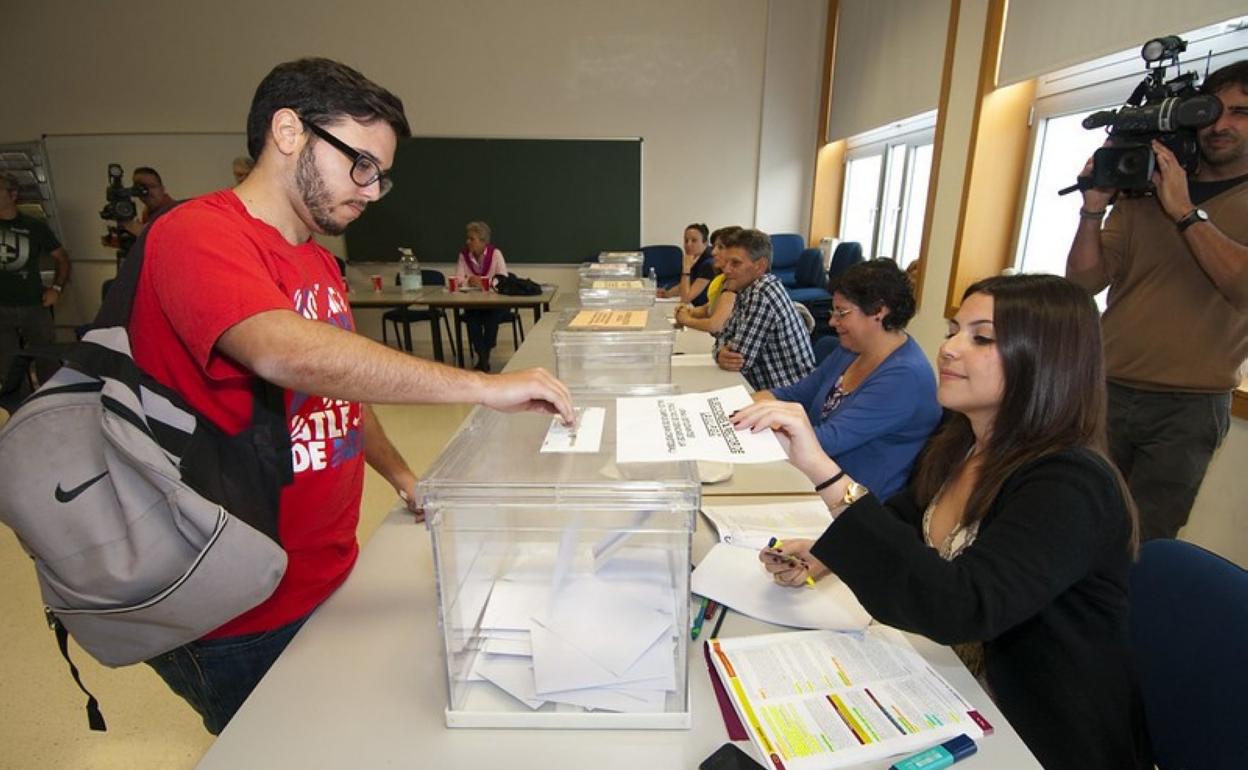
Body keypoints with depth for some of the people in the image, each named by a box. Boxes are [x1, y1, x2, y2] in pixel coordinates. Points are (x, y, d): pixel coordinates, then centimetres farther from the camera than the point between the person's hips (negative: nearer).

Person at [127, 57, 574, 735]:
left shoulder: (320, 262, 8)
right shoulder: (197, 235, -19)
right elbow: (286, 353, -38)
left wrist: (400, 475, 8)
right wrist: (484, 387, -34)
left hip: (330, 579, 8)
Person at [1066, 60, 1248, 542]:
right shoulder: (1142, 191, 10)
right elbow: (1085, 282, 2)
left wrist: (1185, 211, -16)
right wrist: (1093, 210, -11)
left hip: (1189, 408, -1)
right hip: (1106, 392, 2)